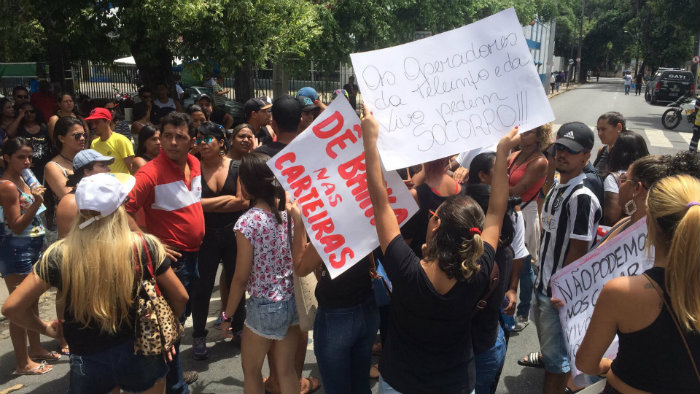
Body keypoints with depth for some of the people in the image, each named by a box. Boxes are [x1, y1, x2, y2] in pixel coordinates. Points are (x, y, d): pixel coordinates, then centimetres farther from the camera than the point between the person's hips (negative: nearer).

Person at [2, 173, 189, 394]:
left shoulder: (60, 255, -12)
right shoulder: (145, 247, -14)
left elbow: (11, 307, -6)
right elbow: (180, 297, -7)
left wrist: (44, 328, 11)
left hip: (87, 361, 0)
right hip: (141, 356, 0)